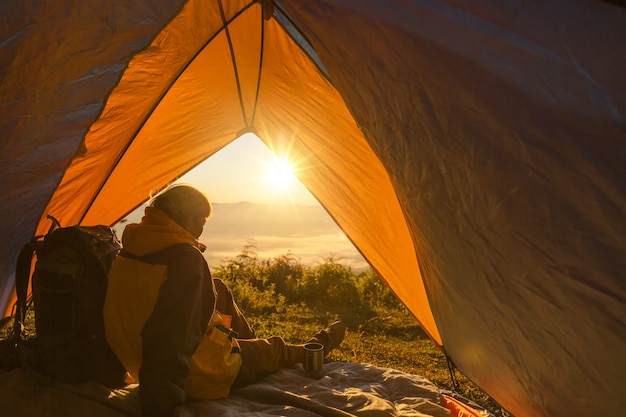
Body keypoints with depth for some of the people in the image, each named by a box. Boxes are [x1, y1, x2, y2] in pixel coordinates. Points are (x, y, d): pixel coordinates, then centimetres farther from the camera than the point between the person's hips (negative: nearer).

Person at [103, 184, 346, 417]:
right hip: (201, 378, -8)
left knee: (219, 291, 21)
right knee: (274, 349, 17)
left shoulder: (130, 252, -2)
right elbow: (172, 342, -35)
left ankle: (249, 346, 39)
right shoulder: (185, 259, -29)